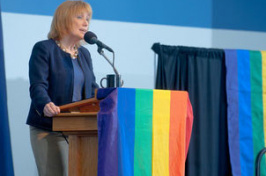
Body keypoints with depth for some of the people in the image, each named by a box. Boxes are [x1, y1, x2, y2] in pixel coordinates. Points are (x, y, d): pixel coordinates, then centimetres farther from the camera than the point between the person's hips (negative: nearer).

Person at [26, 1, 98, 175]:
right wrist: (46, 105, -35)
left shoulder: (84, 54, 19)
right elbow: (37, 86, -14)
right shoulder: (43, 49, -3)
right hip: (48, 129, -6)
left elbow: (92, 88, 14)